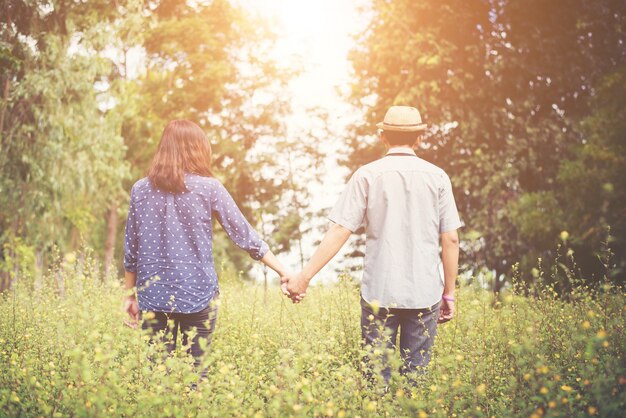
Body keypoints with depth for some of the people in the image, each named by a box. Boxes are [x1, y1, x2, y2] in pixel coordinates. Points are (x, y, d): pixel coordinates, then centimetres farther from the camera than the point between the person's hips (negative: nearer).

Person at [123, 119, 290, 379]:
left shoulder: (140, 190, 2)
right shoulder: (208, 188, -4)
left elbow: (131, 250, 7)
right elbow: (245, 236, -3)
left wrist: (130, 294, 17)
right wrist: (284, 272, 2)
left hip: (153, 298, 2)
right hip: (198, 296, -2)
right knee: (195, 372, 8)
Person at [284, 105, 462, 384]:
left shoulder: (367, 175, -2)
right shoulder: (437, 177, 1)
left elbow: (339, 232, -8)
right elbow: (450, 239, 0)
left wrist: (304, 276, -3)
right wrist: (449, 293, 9)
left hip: (379, 293, -1)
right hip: (425, 293, 1)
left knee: (377, 374, 8)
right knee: (416, 375, 10)